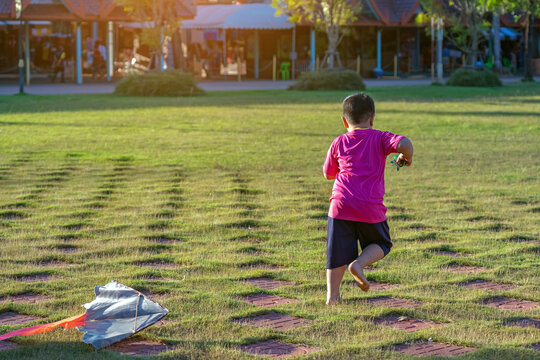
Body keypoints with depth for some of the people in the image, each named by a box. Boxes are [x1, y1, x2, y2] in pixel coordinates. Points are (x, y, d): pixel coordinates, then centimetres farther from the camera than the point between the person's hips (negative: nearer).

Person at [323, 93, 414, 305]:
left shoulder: (338, 143, 12)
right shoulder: (379, 138, 4)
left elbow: (328, 174, 21)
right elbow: (404, 144, -14)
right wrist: (406, 157, 6)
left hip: (341, 205, 2)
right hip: (370, 208, -2)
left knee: (338, 253, 9)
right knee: (381, 245, 18)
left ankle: (332, 294, 2)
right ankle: (358, 264, -7)